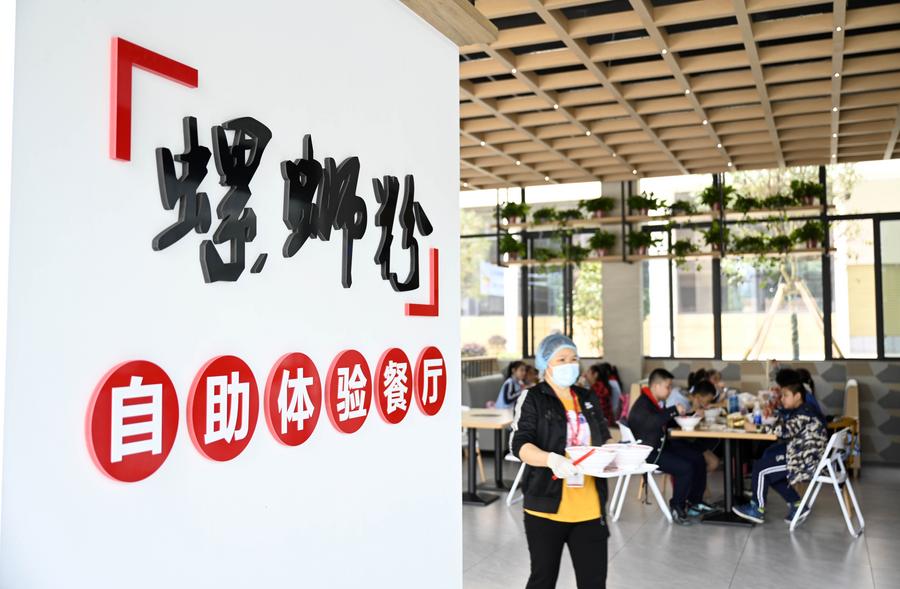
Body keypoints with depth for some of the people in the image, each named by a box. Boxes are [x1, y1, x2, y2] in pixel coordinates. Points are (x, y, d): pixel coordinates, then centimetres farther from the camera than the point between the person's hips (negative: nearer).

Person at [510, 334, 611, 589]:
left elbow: (604, 439, 19)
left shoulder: (589, 398, 12)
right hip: (547, 506, -4)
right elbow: (520, 444, -15)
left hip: (589, 508, 4)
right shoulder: (532, 398, -5)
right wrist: (551, 460, -34)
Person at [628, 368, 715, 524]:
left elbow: (663, 422, 22)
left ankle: (694, 502, 17)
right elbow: (652, 422, -40)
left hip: (661, 444, 10)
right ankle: (677, 508, -3)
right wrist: (674, 410, -31)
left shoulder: (655, 402, 10)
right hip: (648, 452, -10)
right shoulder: (642, 405, -20)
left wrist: (681, 416, 5)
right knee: (685, 468, -23)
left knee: (698, 458, 6)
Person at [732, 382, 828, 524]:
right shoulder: (800, 411, 14)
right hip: (802, 455, 10)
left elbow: (784, 431, -29)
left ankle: (757, 510, 5)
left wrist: (756, 428, -25)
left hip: (805, 460, -10)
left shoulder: (804, 413, -18)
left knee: (761, 468, -8)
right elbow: (783, 427, 14)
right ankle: (796, 505, 17)